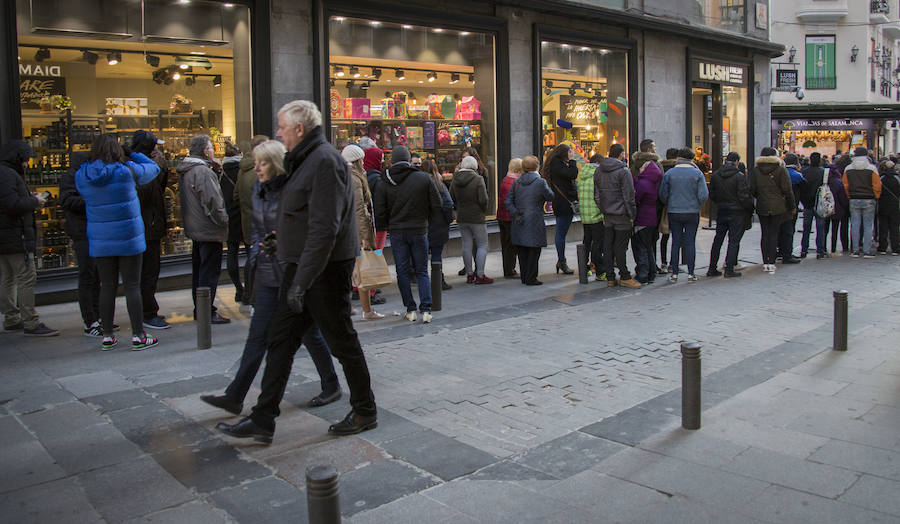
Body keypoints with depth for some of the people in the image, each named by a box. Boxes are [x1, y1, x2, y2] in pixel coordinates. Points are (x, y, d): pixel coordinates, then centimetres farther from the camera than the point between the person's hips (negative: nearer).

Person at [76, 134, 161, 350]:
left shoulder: (82, 176, -1)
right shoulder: (127, 171, -11)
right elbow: (153, 168, 4)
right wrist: (132, 154, 16)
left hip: (99, 241, 4)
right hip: (129, 238, -3)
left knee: (107, 287, 10)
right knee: (132, 286, 1)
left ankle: (107, 336, 16)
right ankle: (138, 336, 4)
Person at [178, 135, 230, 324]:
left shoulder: (185, 171, 12)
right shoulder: (203, 171, -19)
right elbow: (212, 202, -22)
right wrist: (223, 220, -11)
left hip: (194, 228, 10)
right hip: (209, 230, -10)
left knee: (199, 269, 17)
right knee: (209, 271, -4)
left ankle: (198, 309, 25)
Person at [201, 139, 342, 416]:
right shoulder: (259, 191, 10)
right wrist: (258, 249, 6)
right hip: (267, 274, 7)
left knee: (309, 333, 5)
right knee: (257, 335, 7)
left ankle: (331, 386, 24)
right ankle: (235, 396, 9)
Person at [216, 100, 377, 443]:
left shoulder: (325, 161, -17)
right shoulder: (304, 160, 16)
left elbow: (325, 227, -25)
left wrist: (302, 281, -26)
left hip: (325, 271, -10)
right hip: (301, 267, 10)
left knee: (342, 341, 4)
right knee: (280, 339, 9)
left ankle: (365, 411, 22)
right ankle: (262, 421, 15)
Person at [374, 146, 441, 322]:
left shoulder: (383, 183, -4)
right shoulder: (424, 178, -4)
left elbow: (379, 213, -4)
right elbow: (436, 205, -2)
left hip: (397, 233, 0)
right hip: (420, 231, 0)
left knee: (402, 272, 9)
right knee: (422, 271, 9)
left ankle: (410, 310, 9)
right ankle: (426, 309, 0)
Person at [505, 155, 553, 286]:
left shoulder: (516, 182, 5)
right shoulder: (540, 182, -10)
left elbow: (507, 201, 1)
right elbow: (550, 197, 3)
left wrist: (515, 214, -2)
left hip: (519, 223, 5)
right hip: (534, 222, -5)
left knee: (522, 251, 12)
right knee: (534, 251, 3)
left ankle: (524, 276, 19)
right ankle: (531, 278, 4)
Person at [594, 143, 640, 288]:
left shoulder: (598, 170, 9)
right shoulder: (623, 171, -12)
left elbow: (596, 195, 11)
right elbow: (629, 196, -13)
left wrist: (603, 211, 15)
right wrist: (632, 215, -5)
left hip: (607, 216, 6)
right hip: (621, 216, -6)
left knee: (607, 246, 8)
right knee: (620, 247, -1)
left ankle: (610, 277, 13)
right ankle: (624, 277, 7)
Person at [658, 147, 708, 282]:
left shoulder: (669, 173, -2)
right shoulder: (697, 173, -4)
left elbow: (662, 195, -1)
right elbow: (703, 195, -8)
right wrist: (697, 205, 11)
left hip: (674, 213, 1)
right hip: (692, 213, -1)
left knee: (676, 242, 6)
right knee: (690, 242, 5)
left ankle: (674, 273, 7)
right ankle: (691, 273, 7)